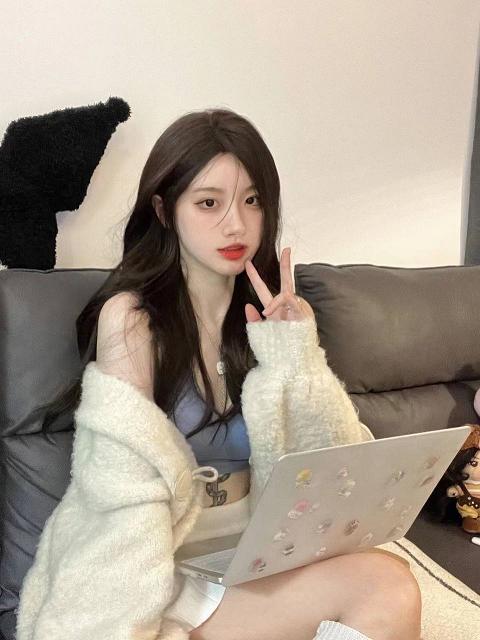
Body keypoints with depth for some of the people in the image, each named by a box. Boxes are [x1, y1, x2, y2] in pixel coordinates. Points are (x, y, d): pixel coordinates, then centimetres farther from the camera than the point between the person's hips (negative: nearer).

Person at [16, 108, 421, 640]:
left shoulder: (272, 315, 4)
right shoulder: (129, 316, -11)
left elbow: (338, 465, -2)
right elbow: (129, 497, -15)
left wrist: (296, 365, -16)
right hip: (160, 563, -4)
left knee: (389, 586, -23)